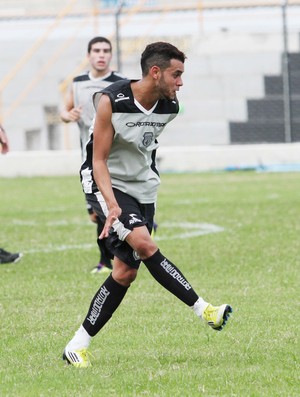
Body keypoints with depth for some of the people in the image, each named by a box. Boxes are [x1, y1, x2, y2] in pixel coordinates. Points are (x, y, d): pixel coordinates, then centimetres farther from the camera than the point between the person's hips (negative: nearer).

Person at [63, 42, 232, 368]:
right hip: (105, 184, -6)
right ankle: (203, 310, -25)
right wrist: (112, 203, -30)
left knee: (126, 271, -1)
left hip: (142, 188, 6)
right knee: (144, 243, -28)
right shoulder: (111, 101, -20)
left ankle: (77, 347, 6)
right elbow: (99, 160, -18)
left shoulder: (169, 107, -4)